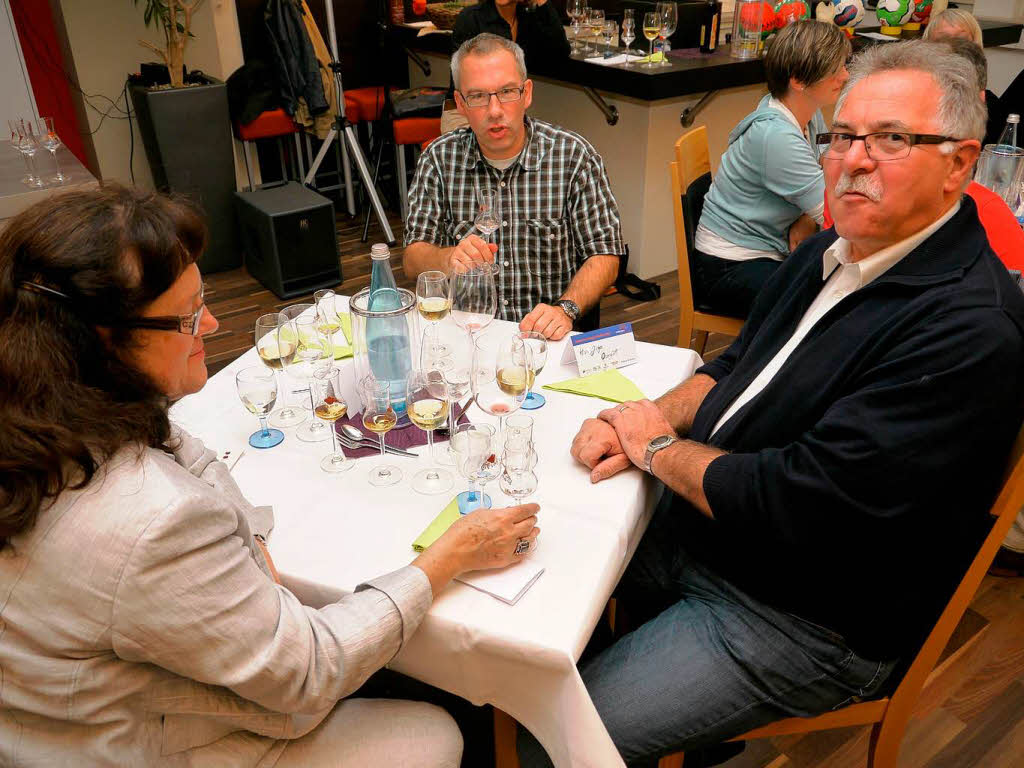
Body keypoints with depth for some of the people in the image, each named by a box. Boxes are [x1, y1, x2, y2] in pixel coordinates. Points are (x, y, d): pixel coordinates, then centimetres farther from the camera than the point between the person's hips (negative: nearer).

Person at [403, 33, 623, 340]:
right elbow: (412, 260, 2)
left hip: (551, 337, 0)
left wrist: (565, 308, -22)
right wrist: (449, 259, -21)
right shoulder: (438, 159, 2)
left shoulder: (574, 155, -4)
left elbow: (604, 257, -4)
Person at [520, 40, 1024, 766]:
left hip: (799, 623, -8)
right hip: (694, 530, 9)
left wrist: (661, 447, -13)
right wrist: (648, 418, -7)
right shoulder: (832, 251, 4)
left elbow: (800, 504, -30)